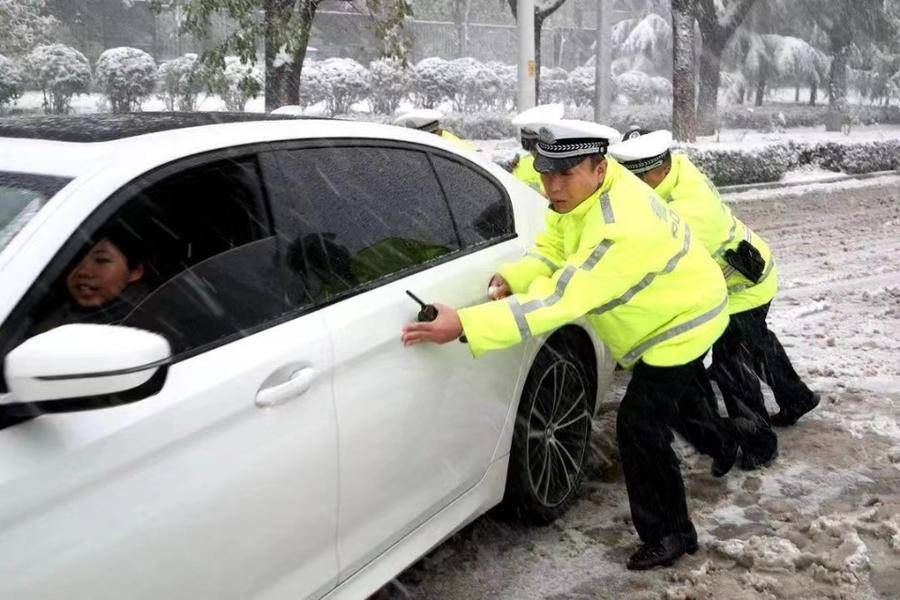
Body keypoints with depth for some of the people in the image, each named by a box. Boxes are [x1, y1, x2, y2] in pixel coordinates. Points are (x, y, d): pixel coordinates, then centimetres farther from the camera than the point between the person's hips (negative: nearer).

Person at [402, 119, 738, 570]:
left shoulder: (622, 230, -43)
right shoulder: (580, 190, -14)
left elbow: (560, 299, -47)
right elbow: (552, 249, -8)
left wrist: (463, 325, -53)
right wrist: (511, 279, -31)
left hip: (683, 321, -10)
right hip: (668, 313, 10)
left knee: (640, 427, -12)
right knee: (674, 395, 32)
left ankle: (669, 535, 7)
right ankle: (720, 444, 63)